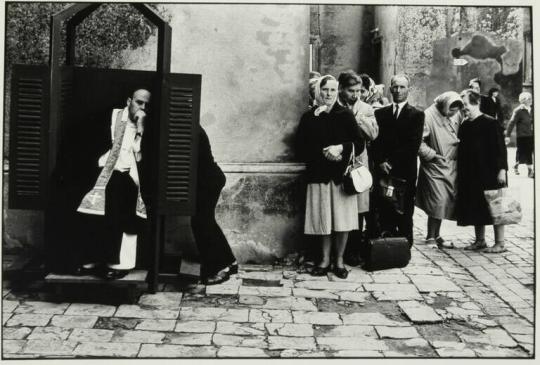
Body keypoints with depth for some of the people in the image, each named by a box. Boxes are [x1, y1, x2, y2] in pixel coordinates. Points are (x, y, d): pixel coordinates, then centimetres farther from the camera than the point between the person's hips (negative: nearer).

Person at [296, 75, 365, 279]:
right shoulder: (309, 117, 6)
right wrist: (323, 153, -12)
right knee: (324, 221, 2)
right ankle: (325, 260, 16)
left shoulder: (345, 115, 5)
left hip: (342, 175, 0)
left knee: (342, 219, 0)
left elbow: (359, 144, 2)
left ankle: (339, 260, 14)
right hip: (319, 175, 0)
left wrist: (341, 148, -15)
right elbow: (301, 149, 1)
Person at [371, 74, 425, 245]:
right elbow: (374, 141, 7)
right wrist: (380, 161, -8)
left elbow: (413, 145, -4)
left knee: (405, 218, 2)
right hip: (383, 172, 2)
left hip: (405, 173, -2)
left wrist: (392, 161, -10)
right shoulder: (380, 113, 14)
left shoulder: (417, 115, 6)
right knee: (384, 217, 1)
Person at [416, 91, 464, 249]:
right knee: (438, 202, -8)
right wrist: (433, 155, -14)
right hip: (435, 166, -6)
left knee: (444, 203, 9)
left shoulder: (456, 115, 5)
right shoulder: (428, 116, -14)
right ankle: (431, 237, 6)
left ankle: (435, 236, 21)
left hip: (452, 166, 6)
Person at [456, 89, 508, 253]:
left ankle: (500, 243, 8)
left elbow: (500, 147, -12)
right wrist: (461, 174, 11)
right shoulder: (464, 126, 9)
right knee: (475, 207, 11)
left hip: (489, 174, -7)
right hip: (470, 175, 7)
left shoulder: (490, 123, -10)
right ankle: (480, 240, 22)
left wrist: (502, 169, -17)